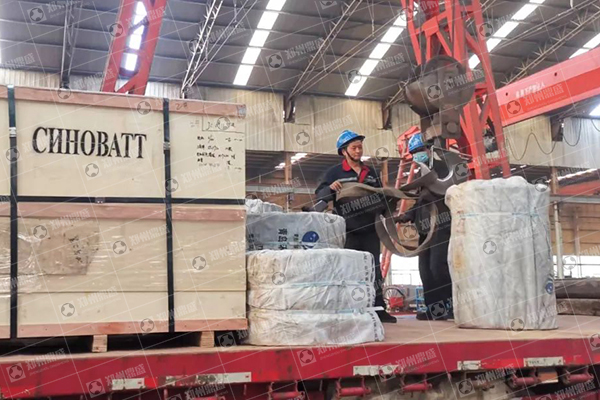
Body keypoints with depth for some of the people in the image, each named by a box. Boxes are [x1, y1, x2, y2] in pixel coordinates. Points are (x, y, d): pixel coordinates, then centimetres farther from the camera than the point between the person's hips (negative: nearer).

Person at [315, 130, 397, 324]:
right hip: (348, 231, -4)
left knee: (374, 270, 8)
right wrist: (330, 188, -25)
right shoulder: (334, 172, 0)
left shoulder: (371, 172, 15)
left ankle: (379, 308, 13)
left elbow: (380, 196, 25)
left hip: (370, 229, 5)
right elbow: (320, 196, -6)